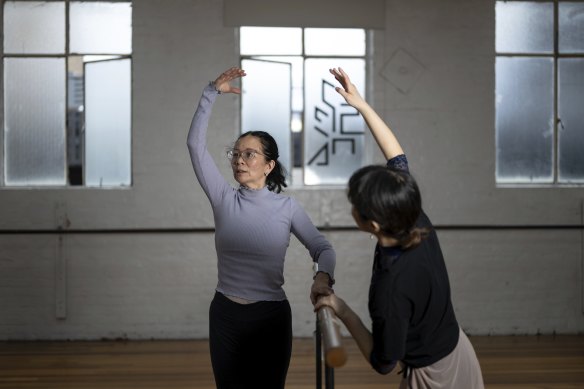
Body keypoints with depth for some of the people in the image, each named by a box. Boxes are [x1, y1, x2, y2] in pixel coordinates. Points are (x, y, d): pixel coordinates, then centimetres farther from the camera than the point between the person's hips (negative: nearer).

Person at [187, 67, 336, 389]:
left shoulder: (287, 207, -3)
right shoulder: (223, 199, -1)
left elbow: (322, 248, 0)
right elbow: (196, 144, -7)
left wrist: (323, 277, -23)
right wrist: (212, 93, -12)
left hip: (271, 317, -2)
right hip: (225, 316, 2)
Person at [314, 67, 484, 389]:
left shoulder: (391, 287, -35)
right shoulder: (417, 223, -16)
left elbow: (383, 363, -21)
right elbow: (397, 157, -1)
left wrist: (344, 313, -14)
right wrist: (362, 105, 4)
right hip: (458, 353, 8)